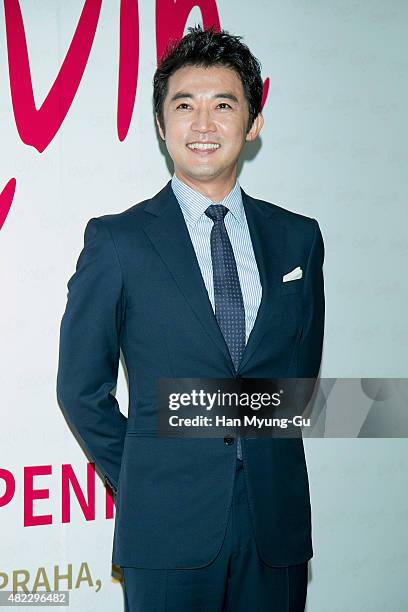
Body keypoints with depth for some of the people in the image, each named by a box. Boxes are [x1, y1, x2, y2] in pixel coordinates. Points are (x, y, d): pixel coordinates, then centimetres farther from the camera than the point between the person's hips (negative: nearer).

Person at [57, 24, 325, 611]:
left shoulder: (298, 237, 5)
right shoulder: (117, 241, -4)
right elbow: (82, 388, 0)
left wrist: (266, 466, 9)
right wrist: (141, 485, 2)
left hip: (277, 525, 3)